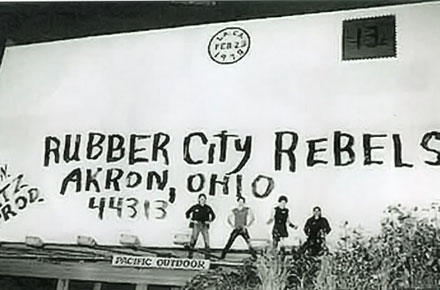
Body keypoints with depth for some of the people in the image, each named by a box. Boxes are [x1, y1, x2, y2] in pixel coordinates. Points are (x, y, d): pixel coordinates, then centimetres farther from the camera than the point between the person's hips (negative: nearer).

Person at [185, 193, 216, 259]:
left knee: (206, 240, -6)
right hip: (196, 225, -2)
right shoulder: (195, 207, -1)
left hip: (205, 226, 2)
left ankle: (207, 255, -1)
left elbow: (213, 215, 20)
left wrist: (209, 221, 5)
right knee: (193, 239, -9)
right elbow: (187, 213, 10)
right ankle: (190, 254, 1)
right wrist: (192, 220, 0)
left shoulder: (208, 208, 6)